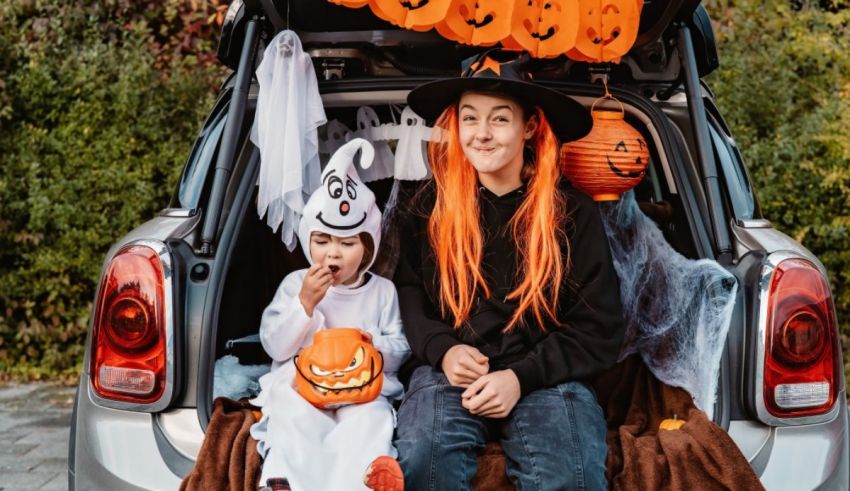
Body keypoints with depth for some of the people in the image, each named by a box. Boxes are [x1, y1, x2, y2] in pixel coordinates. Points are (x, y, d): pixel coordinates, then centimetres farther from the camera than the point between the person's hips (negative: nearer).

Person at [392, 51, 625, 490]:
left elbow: (600, 328, 2)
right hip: (450, 372, 1)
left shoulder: (574, 212, 4)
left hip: (546, 377, 0)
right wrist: (442, 350, -8)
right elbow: (407, 293, 13)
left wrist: (523, 376, -12)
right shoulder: (429, 205, 10)